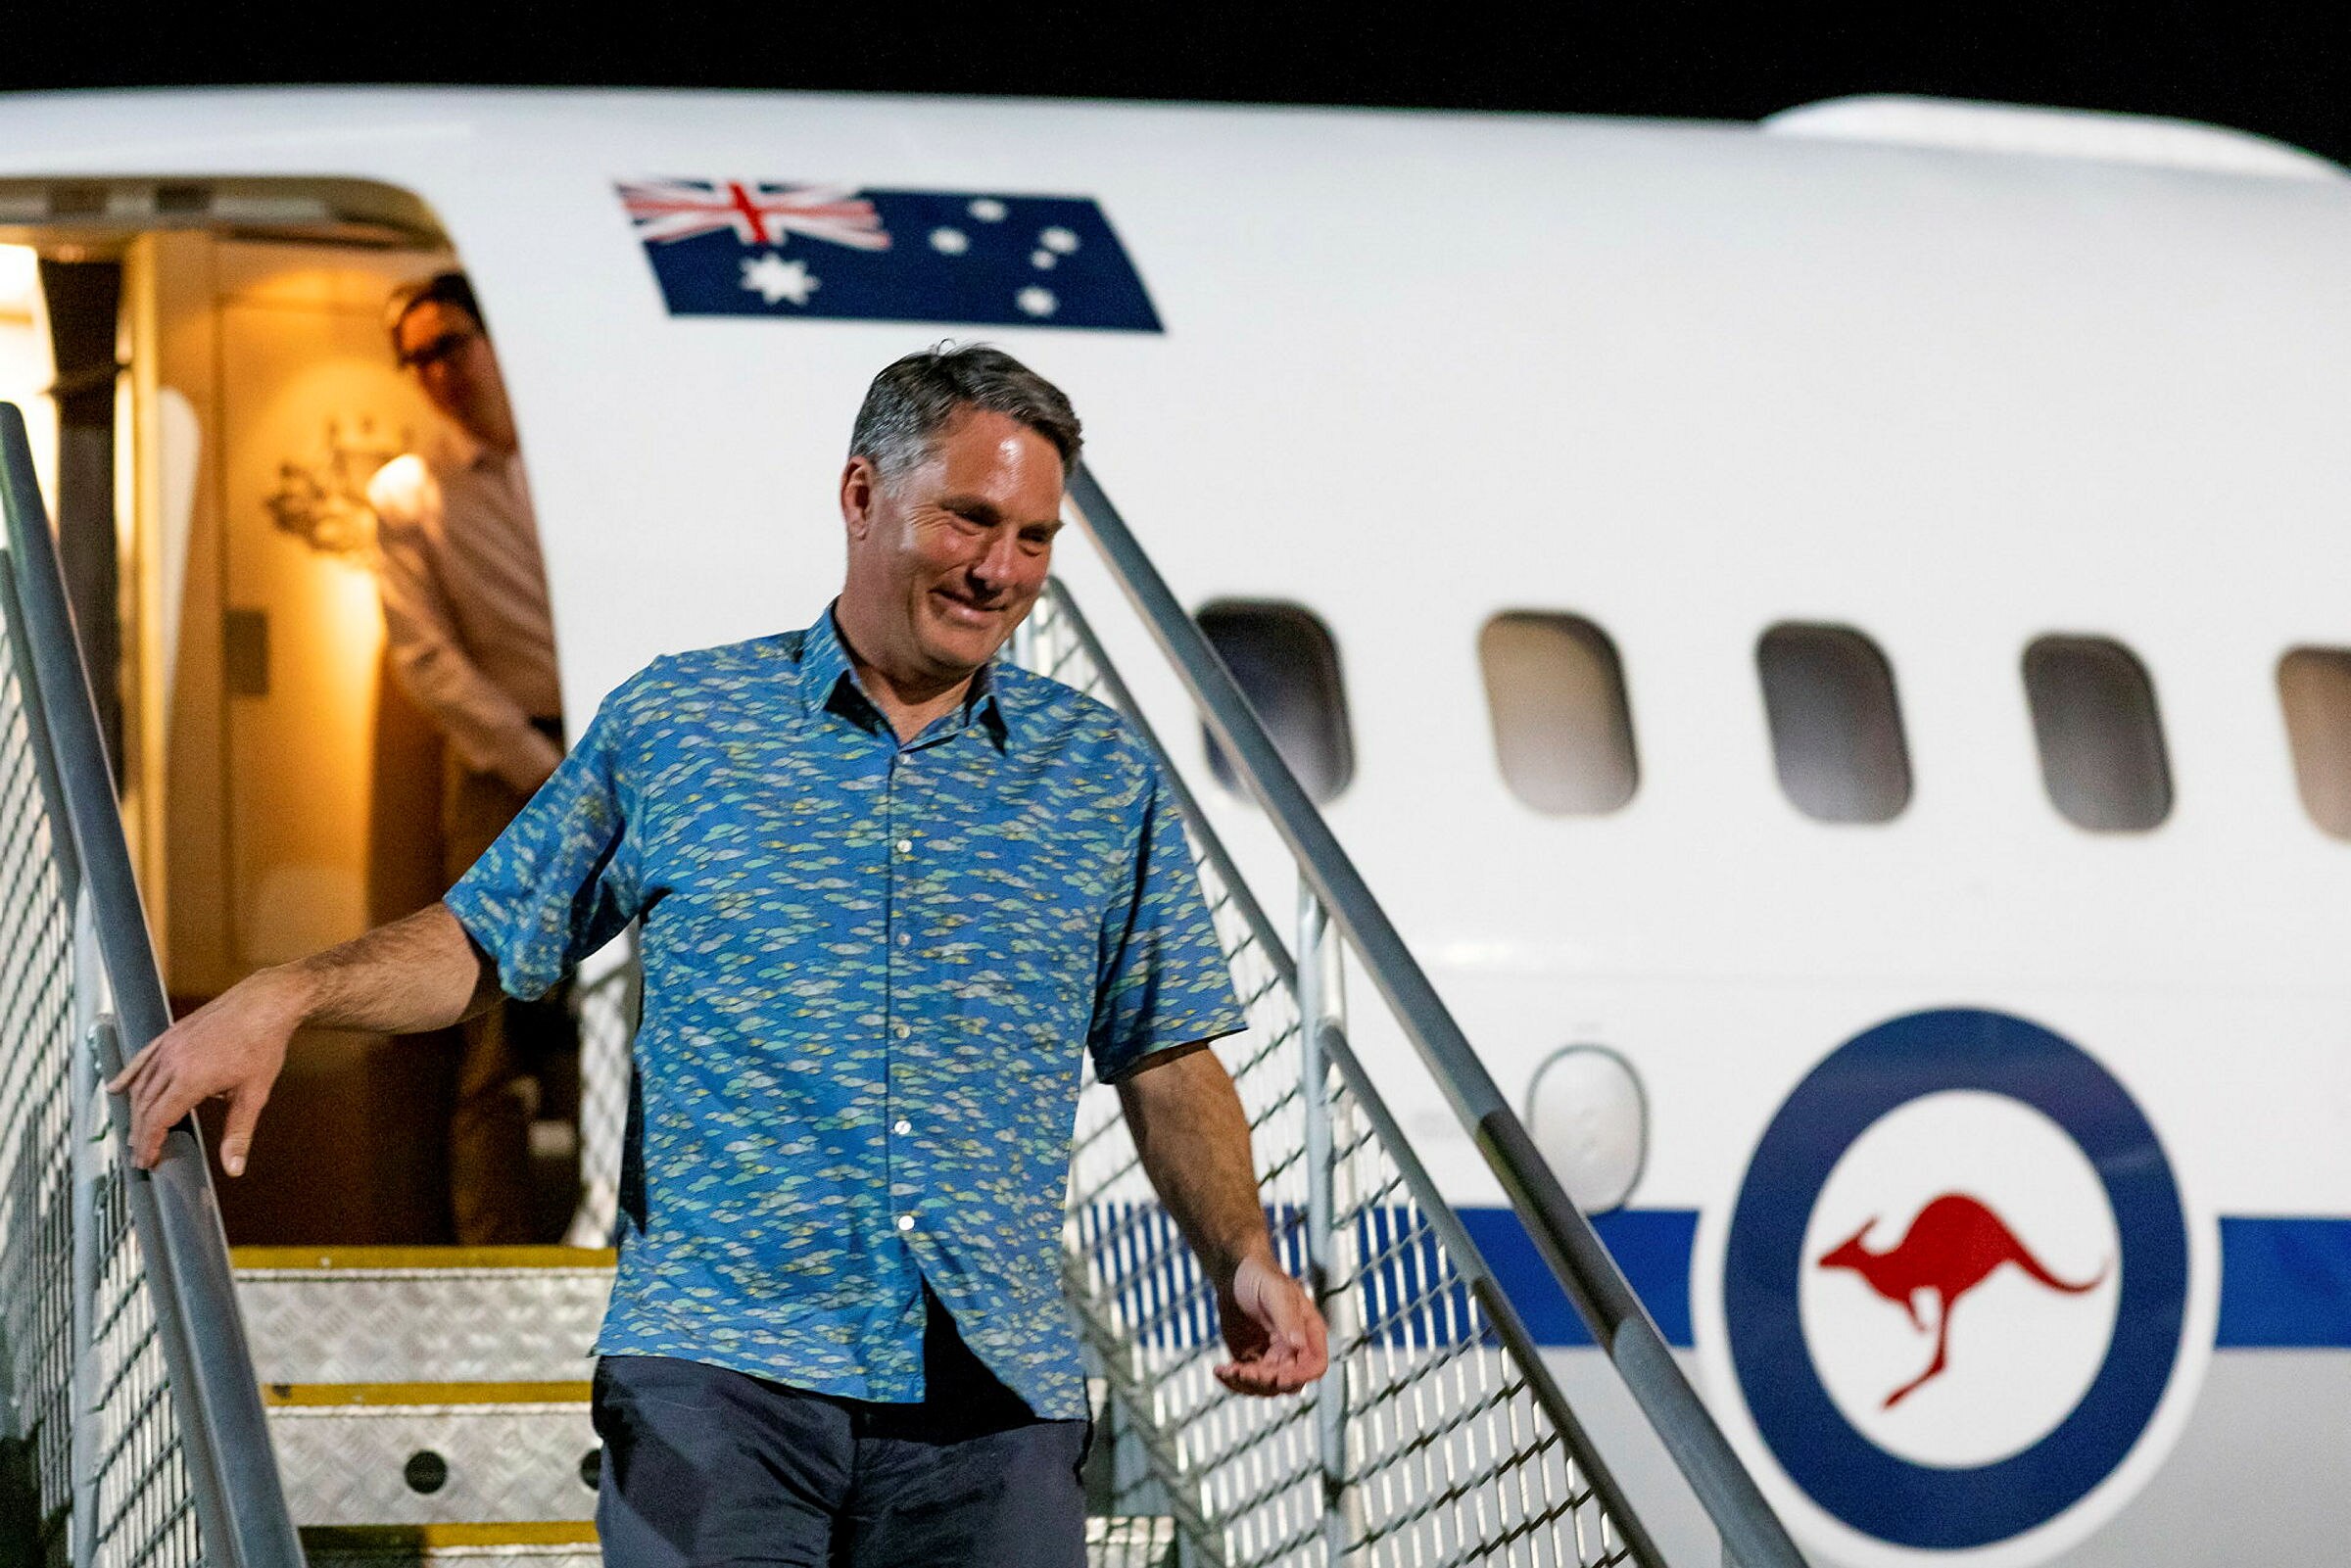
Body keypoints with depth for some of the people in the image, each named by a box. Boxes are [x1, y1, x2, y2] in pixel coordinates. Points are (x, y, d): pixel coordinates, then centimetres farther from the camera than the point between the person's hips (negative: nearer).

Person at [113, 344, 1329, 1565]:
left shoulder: (1105, 779, 13)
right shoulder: (677, 722, 10)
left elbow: (1167, 1062, 14)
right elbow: (484, 939, 13)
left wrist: (1242, 1259, -1)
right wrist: (282, 996, -3)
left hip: (995, 1399, 2)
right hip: (717, 1369, -2)